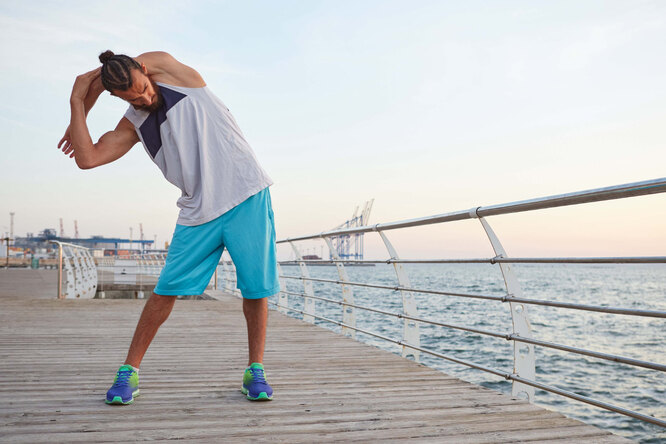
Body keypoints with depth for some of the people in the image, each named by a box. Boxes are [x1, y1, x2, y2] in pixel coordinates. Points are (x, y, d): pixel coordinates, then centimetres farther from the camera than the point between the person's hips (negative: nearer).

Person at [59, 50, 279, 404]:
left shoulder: (165, 67, 1)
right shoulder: (133, 126, 7)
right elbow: (87, 158, -3)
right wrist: (77, 103, -1)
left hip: (247, 195, -2)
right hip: (199, 211, 3)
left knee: (257, 287, -3)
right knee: (166, 290, 0)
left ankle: (255, 371, 13)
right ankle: (129, 371, 15)